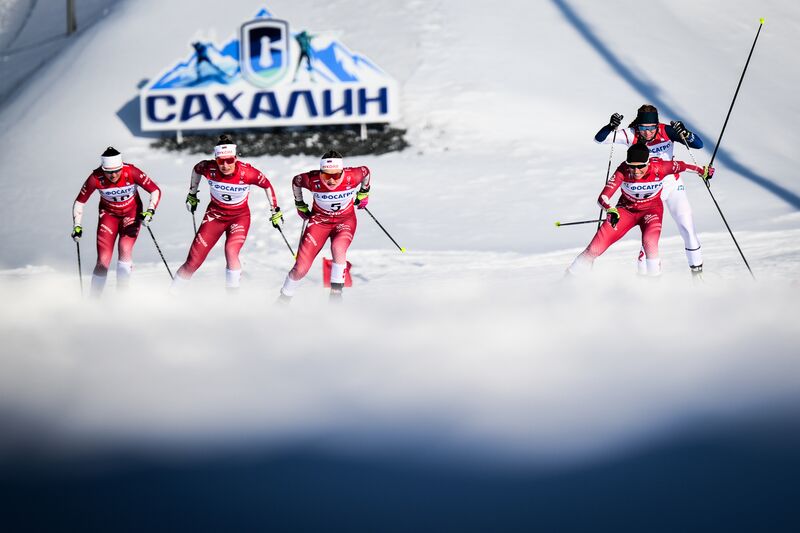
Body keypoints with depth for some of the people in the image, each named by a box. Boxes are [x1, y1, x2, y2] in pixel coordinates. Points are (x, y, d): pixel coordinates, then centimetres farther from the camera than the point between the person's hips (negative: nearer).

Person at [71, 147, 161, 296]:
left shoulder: (131, 173, -28)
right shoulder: (96, 178, -25)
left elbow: (155, 191, -17)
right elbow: (79, 202, -11)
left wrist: (150, 211, -32)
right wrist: (77, 226, -19)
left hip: (131, 214, -1)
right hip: (109, 215, 1)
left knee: (125, 249, -24)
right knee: (103, 261, -10)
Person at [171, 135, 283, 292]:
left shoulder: (246, 172, -27)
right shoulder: (209, 168, -22)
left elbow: (267, 185, -7)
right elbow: (196, 170, 4)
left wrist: (275, 211, 1)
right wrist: (192, 194, 16)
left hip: (239, 216, -2)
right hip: (215, 215, 2)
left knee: (231, 251, -29)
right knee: (193, 262, -3)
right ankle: (171, 294, 17)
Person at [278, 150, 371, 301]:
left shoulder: (352, 177, -27)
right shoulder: (313, 180, -26)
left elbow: (366, 171, -2)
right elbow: (296, 181, -2)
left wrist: (363, 193, 10)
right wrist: (300, 205, 8)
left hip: (345, 220, 0)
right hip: (320, 220, 0)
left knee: (338, 248, -34)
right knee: (300, 269, -7)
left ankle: (336, 294, -22)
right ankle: (283, 299, 19)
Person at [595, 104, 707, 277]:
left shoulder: (666, 131, -18)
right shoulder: (631, 135, -17)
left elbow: (699, 144, -18)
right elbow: (600, 139, -21)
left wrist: (685, 134, -38)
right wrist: (611, 126, -41)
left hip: (673, 185, 1)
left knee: (687, 228, -3)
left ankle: (697, 269, 14)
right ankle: (644, 273, 6)